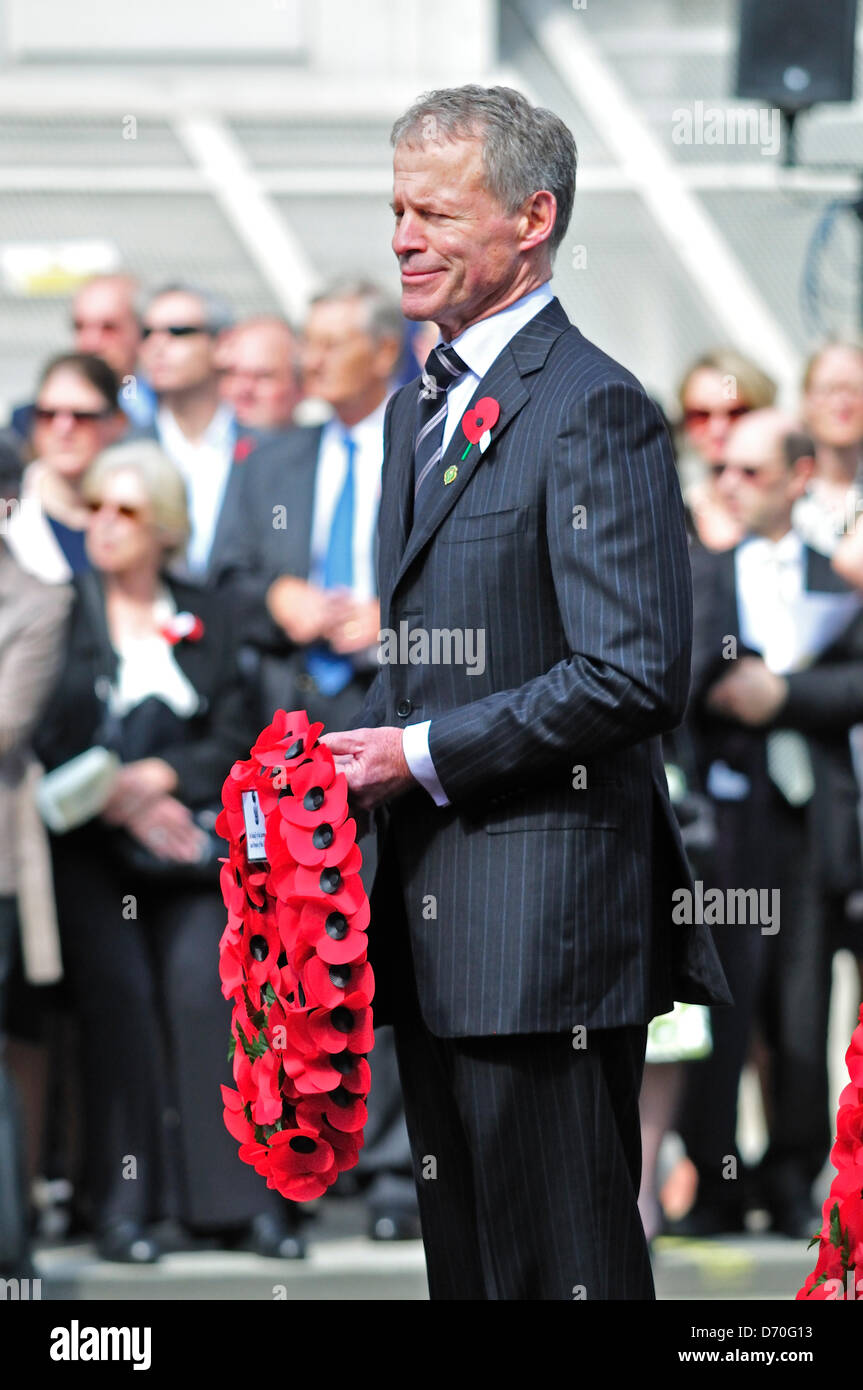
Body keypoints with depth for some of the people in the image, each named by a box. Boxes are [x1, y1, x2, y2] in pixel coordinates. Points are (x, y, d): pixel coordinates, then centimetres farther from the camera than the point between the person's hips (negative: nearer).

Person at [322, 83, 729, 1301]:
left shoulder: (595, 410, -12)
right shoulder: (419, 408, 18)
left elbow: (635, 677, -18)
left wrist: (422, 754, -15)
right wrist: (361, 755, 5)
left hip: (546, 918, -9)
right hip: (435, 916, 9)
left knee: (558, 1261, -6)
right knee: (462, 1254, 13)